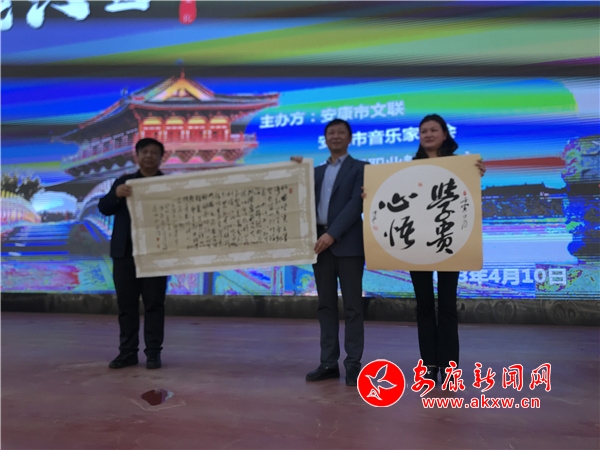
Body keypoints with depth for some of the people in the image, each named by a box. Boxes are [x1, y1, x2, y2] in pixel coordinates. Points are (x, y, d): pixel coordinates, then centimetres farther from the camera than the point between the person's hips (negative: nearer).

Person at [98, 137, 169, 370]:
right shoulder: (123, 181, 14)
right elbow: (104, 208, 6)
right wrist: (116, 194, -15)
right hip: (125, 252, 3)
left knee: (154, 304, 1)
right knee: (126, 304, 7)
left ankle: (153, 353, 7)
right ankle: (127, 352, 15)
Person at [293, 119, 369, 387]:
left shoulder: (360, 168, 4)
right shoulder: (317, 171, 20)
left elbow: (356, 204, -10)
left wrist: (333, 234, -19)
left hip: (348, 244, -5)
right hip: (321, 243, 5)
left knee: (352, 306, -1)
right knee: (326, 305, 7)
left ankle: (353, 364, 6)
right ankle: (329, 363, 14)